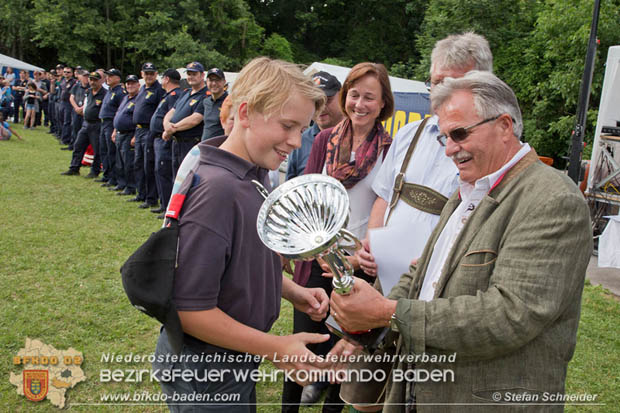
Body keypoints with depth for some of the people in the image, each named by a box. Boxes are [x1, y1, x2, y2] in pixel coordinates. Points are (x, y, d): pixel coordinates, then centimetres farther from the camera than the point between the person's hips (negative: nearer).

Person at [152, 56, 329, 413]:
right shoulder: (216, 187, -29)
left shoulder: (256, 175, -1)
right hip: (205, 374, -8)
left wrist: (293, 291, -2)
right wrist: (276, 349, -23)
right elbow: (190, 309, -27)